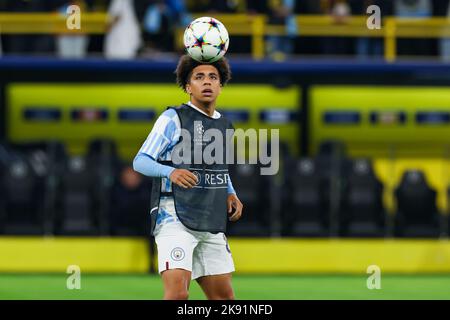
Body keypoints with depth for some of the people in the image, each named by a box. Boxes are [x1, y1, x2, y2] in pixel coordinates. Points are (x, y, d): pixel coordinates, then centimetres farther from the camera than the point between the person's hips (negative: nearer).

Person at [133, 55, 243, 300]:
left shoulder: (224, 126, 15)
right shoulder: (173, 118, -5)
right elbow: (140, 162, -9)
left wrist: (231, 194, 10)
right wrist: (171, 172, -28)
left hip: (212, 225, 7)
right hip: (175, 220, -7)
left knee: (224, 297, 9)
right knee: (177, 293, -22)